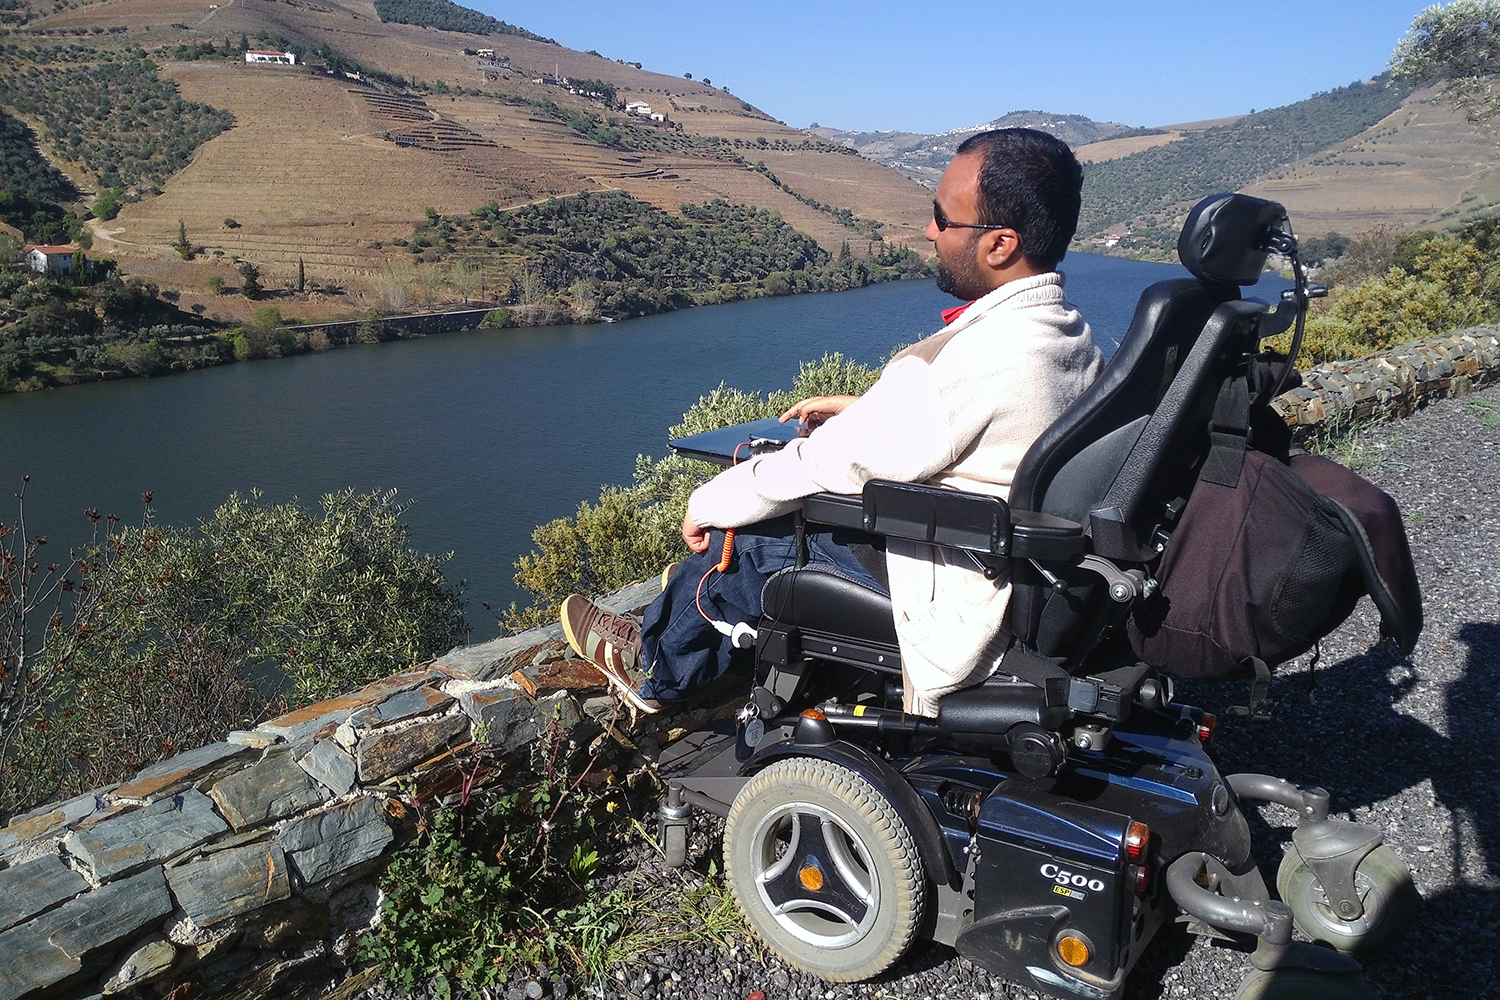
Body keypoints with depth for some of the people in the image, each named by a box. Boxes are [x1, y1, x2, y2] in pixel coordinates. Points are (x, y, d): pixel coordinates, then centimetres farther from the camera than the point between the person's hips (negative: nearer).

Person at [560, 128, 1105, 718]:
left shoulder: (974, 360, -31)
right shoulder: (1072, 338, -2)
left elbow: (830, 461, -21)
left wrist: (706, 504, -6)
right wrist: (860, 410, 15)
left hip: (952, 620, -8)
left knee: (743, 531, 5)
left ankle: (656, 671, 33)